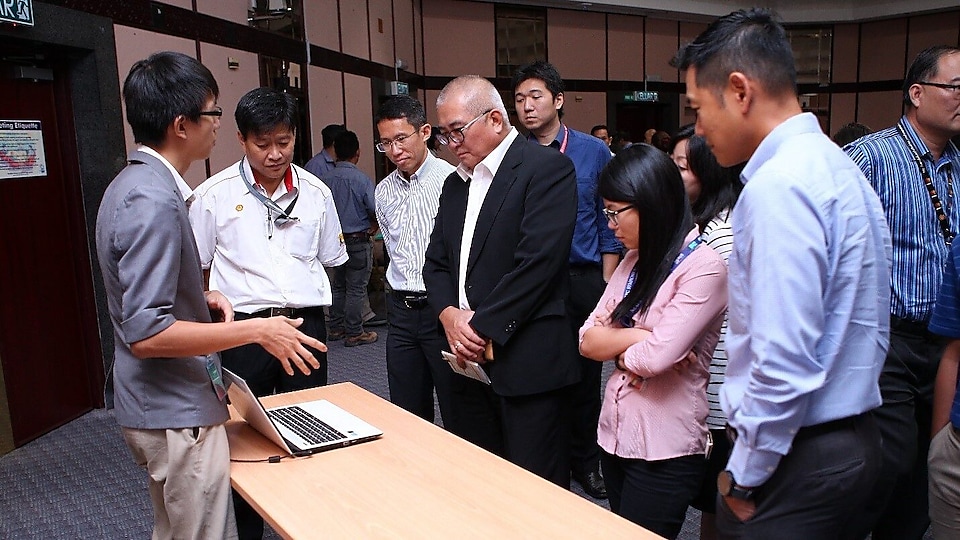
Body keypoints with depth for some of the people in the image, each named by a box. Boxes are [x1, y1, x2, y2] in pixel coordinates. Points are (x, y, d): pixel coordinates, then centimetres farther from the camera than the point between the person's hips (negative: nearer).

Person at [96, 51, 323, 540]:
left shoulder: (131, 183, 8)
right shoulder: (154, 201, -24)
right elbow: (146, 333, -28)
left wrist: (201, 298, 5)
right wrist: (255, 330, -24)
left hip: (164, 404, 11)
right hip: (177, 414, -10)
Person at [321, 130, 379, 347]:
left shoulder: (326, 179, -2)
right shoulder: (361, 179, -15)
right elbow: (376, 211, -14)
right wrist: (373, 229, 6)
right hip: (358, 240, -5)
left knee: (338, 285, 17)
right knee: (356, 288, 1)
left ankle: (336, 327, 25)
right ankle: (354, 333, 6)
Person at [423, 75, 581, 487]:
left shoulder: (547, 168, -7)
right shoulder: (456, 183, 18)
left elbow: (538, 262, -17)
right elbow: (435, 262, 15)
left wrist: (483, 327, -14)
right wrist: (449, 315, -4)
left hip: (527, 362, -7)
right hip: (471, 360, 7)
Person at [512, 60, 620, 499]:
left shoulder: (593, 153, 1)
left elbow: (608, 224, 2)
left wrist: (606, 288, -3)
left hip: (583, 281, 0)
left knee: (584, 376, 11)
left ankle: (584, 462, 30)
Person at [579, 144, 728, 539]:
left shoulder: (704, 266, -16)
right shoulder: (634, 260, 8)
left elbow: (657, 357, -25)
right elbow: (587, 341, 1)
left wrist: (616, 349, -6)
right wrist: (641, 336, -15)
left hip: (664, 452, -7)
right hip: (615, 435, 8)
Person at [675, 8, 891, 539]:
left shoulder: (779, 187, -22)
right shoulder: (835, 166, 9)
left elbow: (783, 363, -26)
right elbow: (851, 327, 13)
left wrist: (743, 477, -13)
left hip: (799, 456, -9)